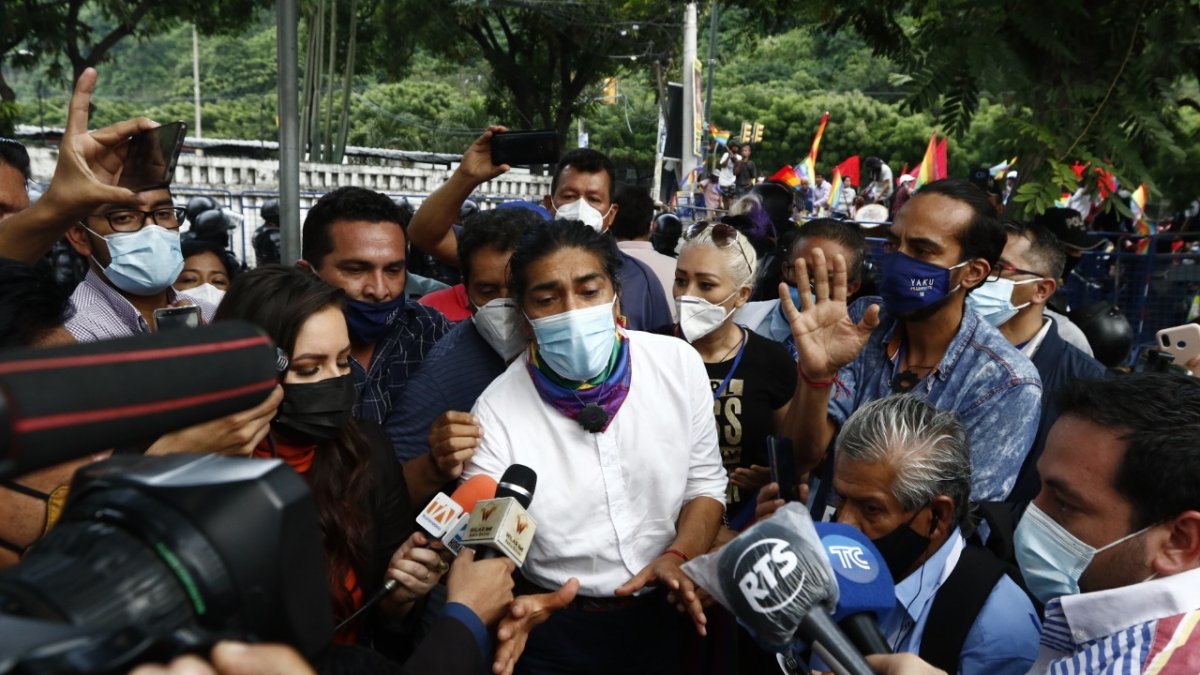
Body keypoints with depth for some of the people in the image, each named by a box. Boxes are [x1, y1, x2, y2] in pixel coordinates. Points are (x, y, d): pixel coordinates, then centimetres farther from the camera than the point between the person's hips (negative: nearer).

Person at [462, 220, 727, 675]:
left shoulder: (679, 365, -9)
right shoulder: (498, 408, -17)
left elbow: (705, 483, 1)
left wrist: (677, 558, -17)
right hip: (556, 629, -2)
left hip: (665, 614, 2)